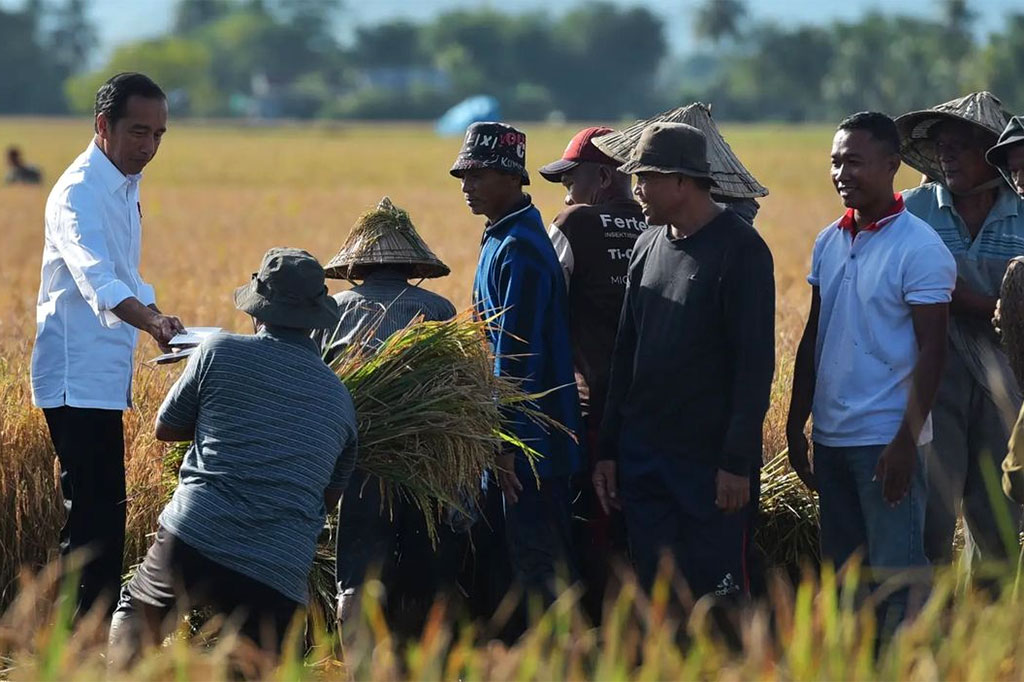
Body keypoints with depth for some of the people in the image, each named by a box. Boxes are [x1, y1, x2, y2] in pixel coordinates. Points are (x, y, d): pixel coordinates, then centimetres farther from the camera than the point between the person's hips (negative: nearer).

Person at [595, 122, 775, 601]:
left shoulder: (740, 250, -10)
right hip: (642, 455, 7)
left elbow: (755, 363, -13)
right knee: (656, 593, 8)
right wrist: (608, 449, 13)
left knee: (719, 593, -4)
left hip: (711, 462, -7)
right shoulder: (649, 246, 12)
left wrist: (737, 462, -17)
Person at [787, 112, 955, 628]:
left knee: (895, 576, -5)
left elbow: (931, 351, -12)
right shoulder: (829, 243, 10)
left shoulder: (919, 247, -10)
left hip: (887, 441, -7)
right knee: (841, 569, 13)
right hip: (830, 436, 7)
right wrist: (795, 425, 13)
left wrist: (906, 441, -17)